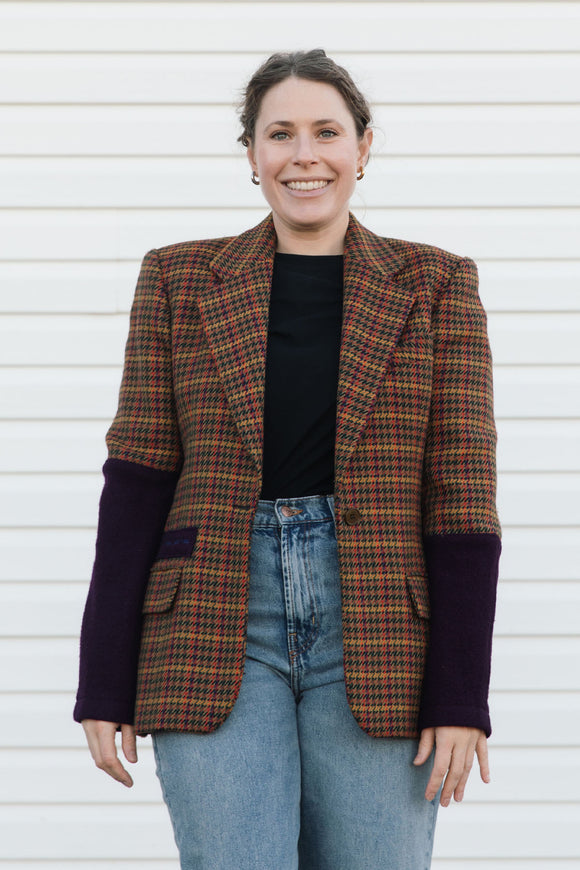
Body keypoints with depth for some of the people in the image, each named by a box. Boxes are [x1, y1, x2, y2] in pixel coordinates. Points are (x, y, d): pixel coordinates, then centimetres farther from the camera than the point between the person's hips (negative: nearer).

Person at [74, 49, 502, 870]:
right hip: (215, 628, 0)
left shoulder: (436, 284, 6)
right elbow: (137, 480, 5)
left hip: (377, 635, 0)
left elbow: (463, 494, 1)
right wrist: (105, 684, 0)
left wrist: (461, 695, -5)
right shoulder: (179, 280, 8)